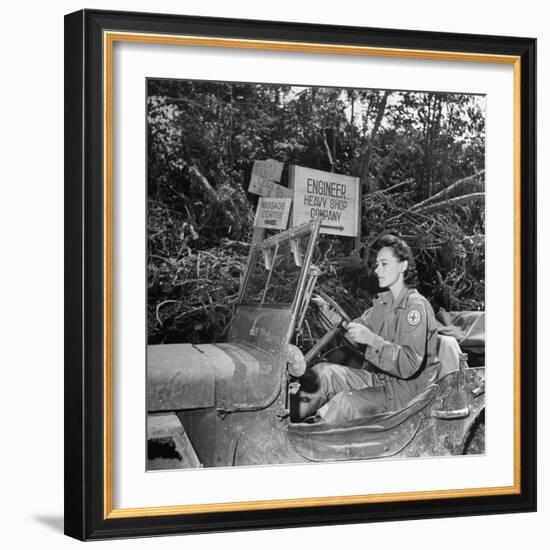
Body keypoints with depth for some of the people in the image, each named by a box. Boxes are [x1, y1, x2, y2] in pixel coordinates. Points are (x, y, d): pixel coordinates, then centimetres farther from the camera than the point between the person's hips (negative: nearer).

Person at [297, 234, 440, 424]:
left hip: (404, 389, -8)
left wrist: (372, 339, -30)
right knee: (323, 372, -10)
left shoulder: (416, 307, -15)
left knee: (344, 403, -30)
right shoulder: (384, 302, 13)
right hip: (378, 379, 8)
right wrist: (327, 311, -4)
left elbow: (410, 365, -24)